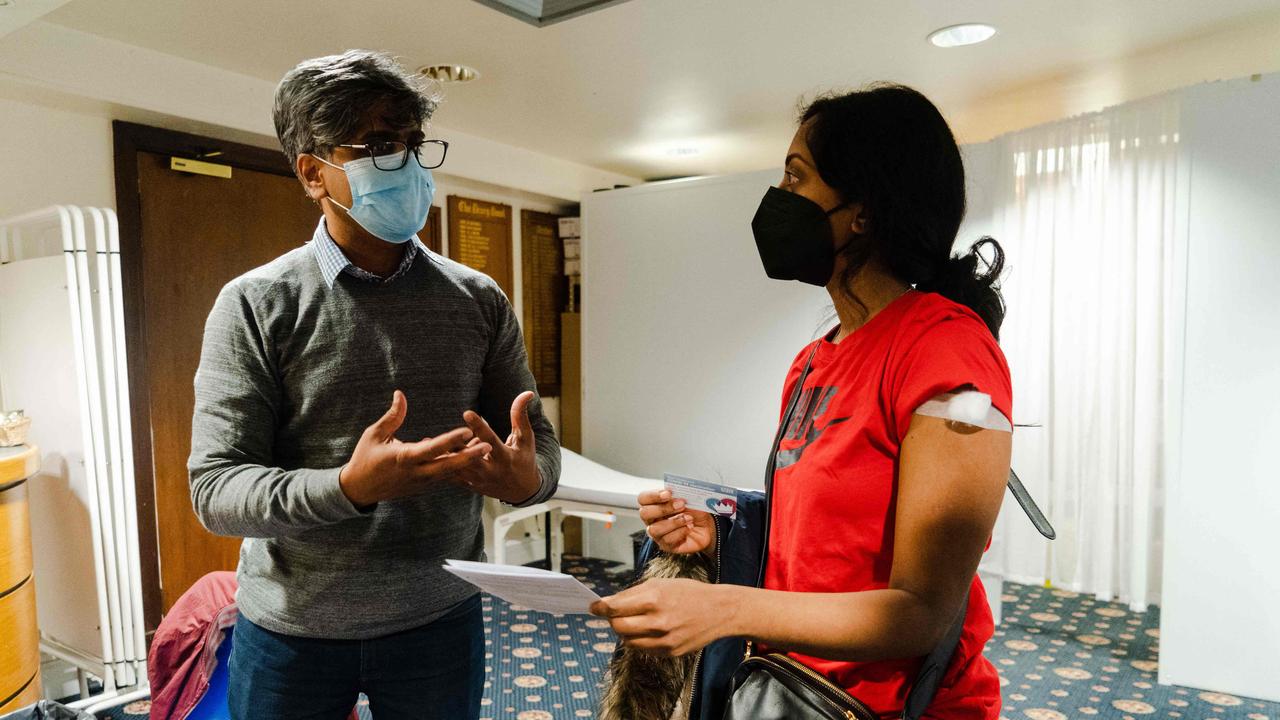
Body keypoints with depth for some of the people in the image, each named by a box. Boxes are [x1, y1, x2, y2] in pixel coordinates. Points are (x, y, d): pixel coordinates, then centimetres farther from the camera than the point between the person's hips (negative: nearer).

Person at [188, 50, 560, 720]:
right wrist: (349, 487, -31)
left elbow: (538, 439, 1)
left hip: (440, 619, 2)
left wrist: (528, 477, -23)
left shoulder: (479, 300, -2)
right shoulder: (254, 305, -9)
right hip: (290, 629, -1)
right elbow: (215, 487, -12)